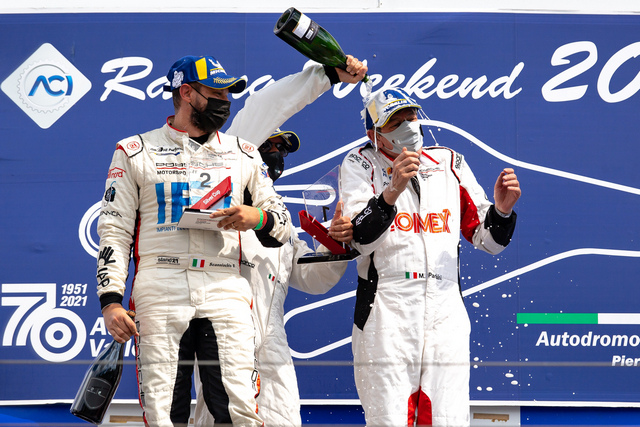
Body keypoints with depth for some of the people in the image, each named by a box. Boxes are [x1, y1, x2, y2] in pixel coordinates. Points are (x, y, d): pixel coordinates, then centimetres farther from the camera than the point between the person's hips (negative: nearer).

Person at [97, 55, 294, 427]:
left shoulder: (243, 154, 18)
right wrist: (111, 300, -5)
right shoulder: (135, 152, 11)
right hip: (159, 297, -1)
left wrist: (257, 218, -5)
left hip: (227, 295, 2)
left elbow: (283, 226, 19)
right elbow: (115, 231, 6)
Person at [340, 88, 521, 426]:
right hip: (385, 307, -3)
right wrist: (392, 191, -22)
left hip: (446, 310, 3)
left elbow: (488, 241, 16)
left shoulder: (450, 163, 16)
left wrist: (501, 210, -4)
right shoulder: (361, 165, 6)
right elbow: (359, 240, -10)